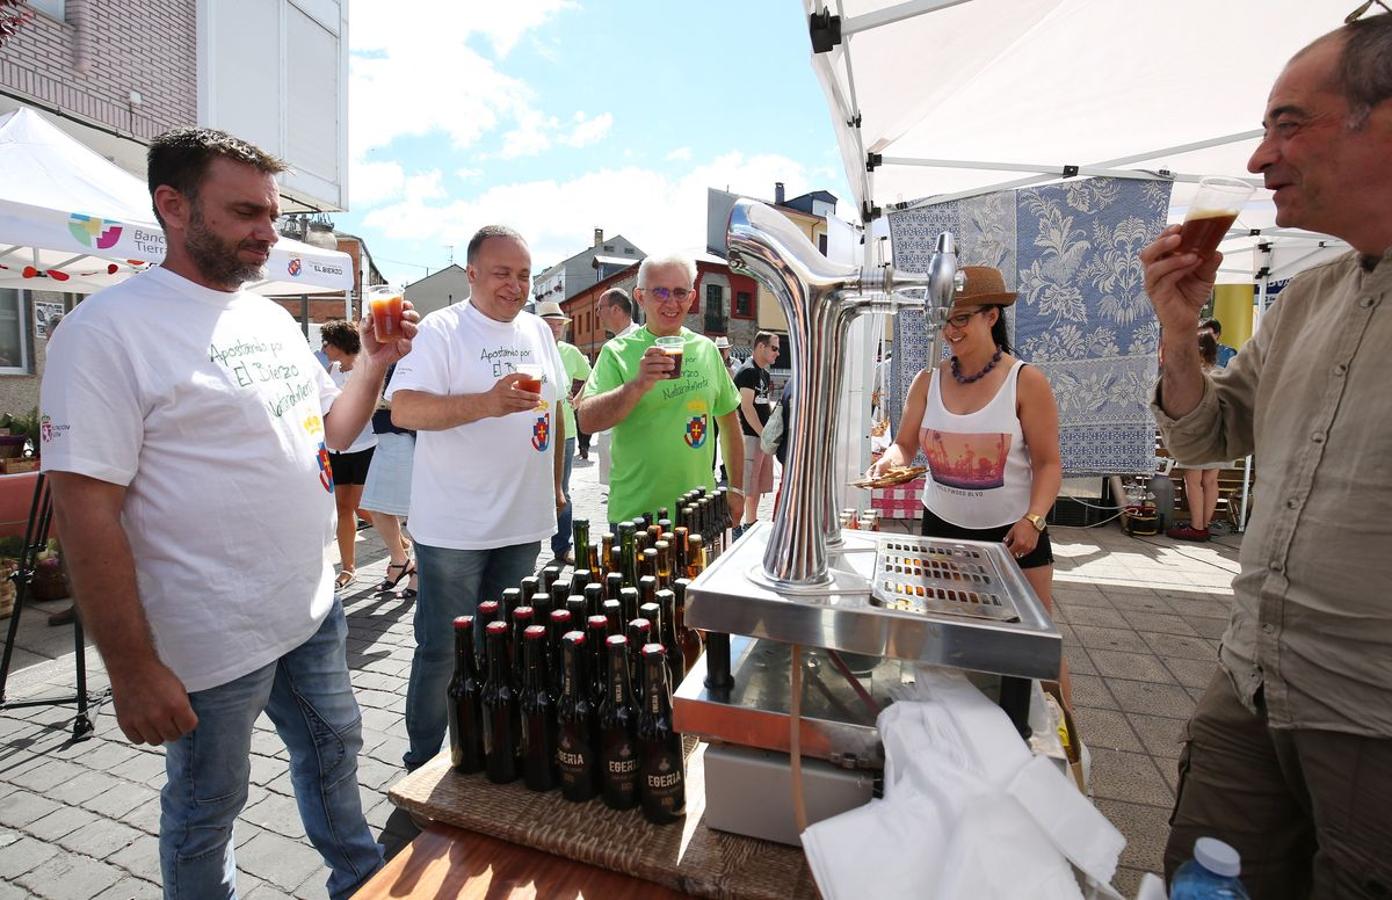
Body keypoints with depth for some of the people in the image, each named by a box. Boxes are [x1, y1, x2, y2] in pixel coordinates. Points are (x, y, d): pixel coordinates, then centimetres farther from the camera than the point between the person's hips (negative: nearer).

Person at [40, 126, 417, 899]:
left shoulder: (274, 318, 8)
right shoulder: (110, 330, -15)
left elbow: (331, 431, 13)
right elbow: (85, 511, -18)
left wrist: (374, 364, -4)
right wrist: (131, 669, -17)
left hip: (314, 607, 7)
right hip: (213, 641, -7)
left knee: (333, 750, 24)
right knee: (206, 812, 16)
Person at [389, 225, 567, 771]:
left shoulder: (538, 331, 11)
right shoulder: (441, 330, -9)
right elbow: (402, 409, -19)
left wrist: (555, 482, 17)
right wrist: (486, 403, -33)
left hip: (525, 523, 6)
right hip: (454, 528, -6)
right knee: (443, 651, 7)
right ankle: (423, 764, 28)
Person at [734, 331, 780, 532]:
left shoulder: (764, 373, 17)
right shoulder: (748, 371, -13)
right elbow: (746, 407, -19)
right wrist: (763, 434, -19)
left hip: (763, 435, 10)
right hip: (750, 436, -10)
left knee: (759, 484, 15)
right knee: (745, 485, -6)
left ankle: (751, 524, 27)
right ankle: (736, 527, 1)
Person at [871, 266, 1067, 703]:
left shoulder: (1026, 381, -9)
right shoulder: (928, 381, -1)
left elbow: (1048, 463, -8)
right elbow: (905, 443, 0)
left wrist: (1033, 519, -21)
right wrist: (892, 458, -23)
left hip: (1011, 530, -3)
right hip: (942, 525, 3)